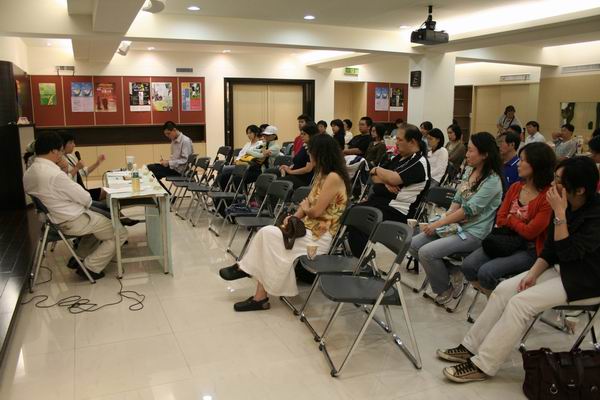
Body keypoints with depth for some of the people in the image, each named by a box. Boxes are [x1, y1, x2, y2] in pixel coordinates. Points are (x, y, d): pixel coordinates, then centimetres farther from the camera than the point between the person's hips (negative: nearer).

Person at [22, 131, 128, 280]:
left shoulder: (28, 173, -1)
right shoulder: (56, 174, -29)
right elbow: (86, 199, -19)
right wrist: (85, 203, 3)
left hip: (51, 219, 10)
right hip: (72, 222, -9)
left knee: (99, 220, 32)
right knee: (120, 234, 2)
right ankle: (91, 267, 3)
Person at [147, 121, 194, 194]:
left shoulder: (185, 141, -14)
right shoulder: (174, 140, 13)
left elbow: (185, 160, -19)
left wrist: (169, 163, -20)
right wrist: (166, 161, 1)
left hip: (180, 169, -9)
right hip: (173, 166, 9)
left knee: (153, 173, -18)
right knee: (149, 167, -2)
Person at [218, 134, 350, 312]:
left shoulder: (333, 178, -17)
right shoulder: (322, 174, 13)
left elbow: (316, 211, -20)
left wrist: (305, 209, 2)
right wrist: (294, 217, -4)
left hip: (319, 236, -9)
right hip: (308, 228, 9)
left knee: (268, 234, -19)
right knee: (266, 234, -12)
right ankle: (260, 296, -15)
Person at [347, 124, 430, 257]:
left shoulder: (419, 163, -9)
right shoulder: (400, 157, 18)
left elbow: (394, 178, -22)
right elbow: (375, 177, 13)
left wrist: (377, 170, -2)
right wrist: (385, 182, -10)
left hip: (396, 210, -8)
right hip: (379, 200, 8)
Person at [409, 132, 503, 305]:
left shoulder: (492, 181, -17)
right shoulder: (468, 171, 9)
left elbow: (469, 210, -20)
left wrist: (438, 224, -17)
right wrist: (444, 218, -7)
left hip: (474, 233, -8)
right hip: (456, 225, 8)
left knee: (426, 252, -23)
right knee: (414, 245, -4)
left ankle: (446, 288, 4)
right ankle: (451, 273, 8)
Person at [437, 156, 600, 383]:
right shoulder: (566, 205, -1)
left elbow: (567, 253, -27)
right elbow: (550, 249, 5)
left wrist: (559, 213, -29)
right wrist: (533, 274, -7)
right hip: (560, 267, 7)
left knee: (520, 302, -22)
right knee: (504, 290, -8)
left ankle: (482, 366, -15)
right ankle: (471, 347, -1)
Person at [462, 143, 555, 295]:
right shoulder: (515, 188, 8)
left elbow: (529, 232, -15)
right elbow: (500, 220, 8)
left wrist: (511, 220, 0)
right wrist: (519, 223, -8)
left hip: (529, 250, -6)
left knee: (486, 272, -25)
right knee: (468, 265, -14)